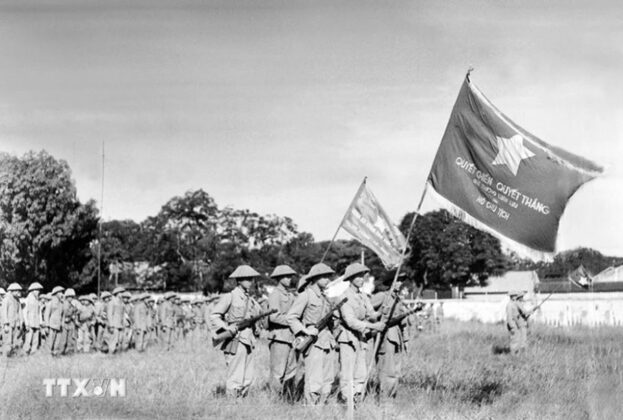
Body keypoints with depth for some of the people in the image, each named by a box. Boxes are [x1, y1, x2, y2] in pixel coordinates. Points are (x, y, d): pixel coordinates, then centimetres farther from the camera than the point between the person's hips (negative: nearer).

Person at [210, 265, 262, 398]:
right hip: (236, 342, -7)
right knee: (235, 379, -7)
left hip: (248, 342, 7)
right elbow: (214, 316, -5)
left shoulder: (251, 300, 16)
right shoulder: (229, 297, -4)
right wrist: (227, 327, -19)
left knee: (247, 379, 10)